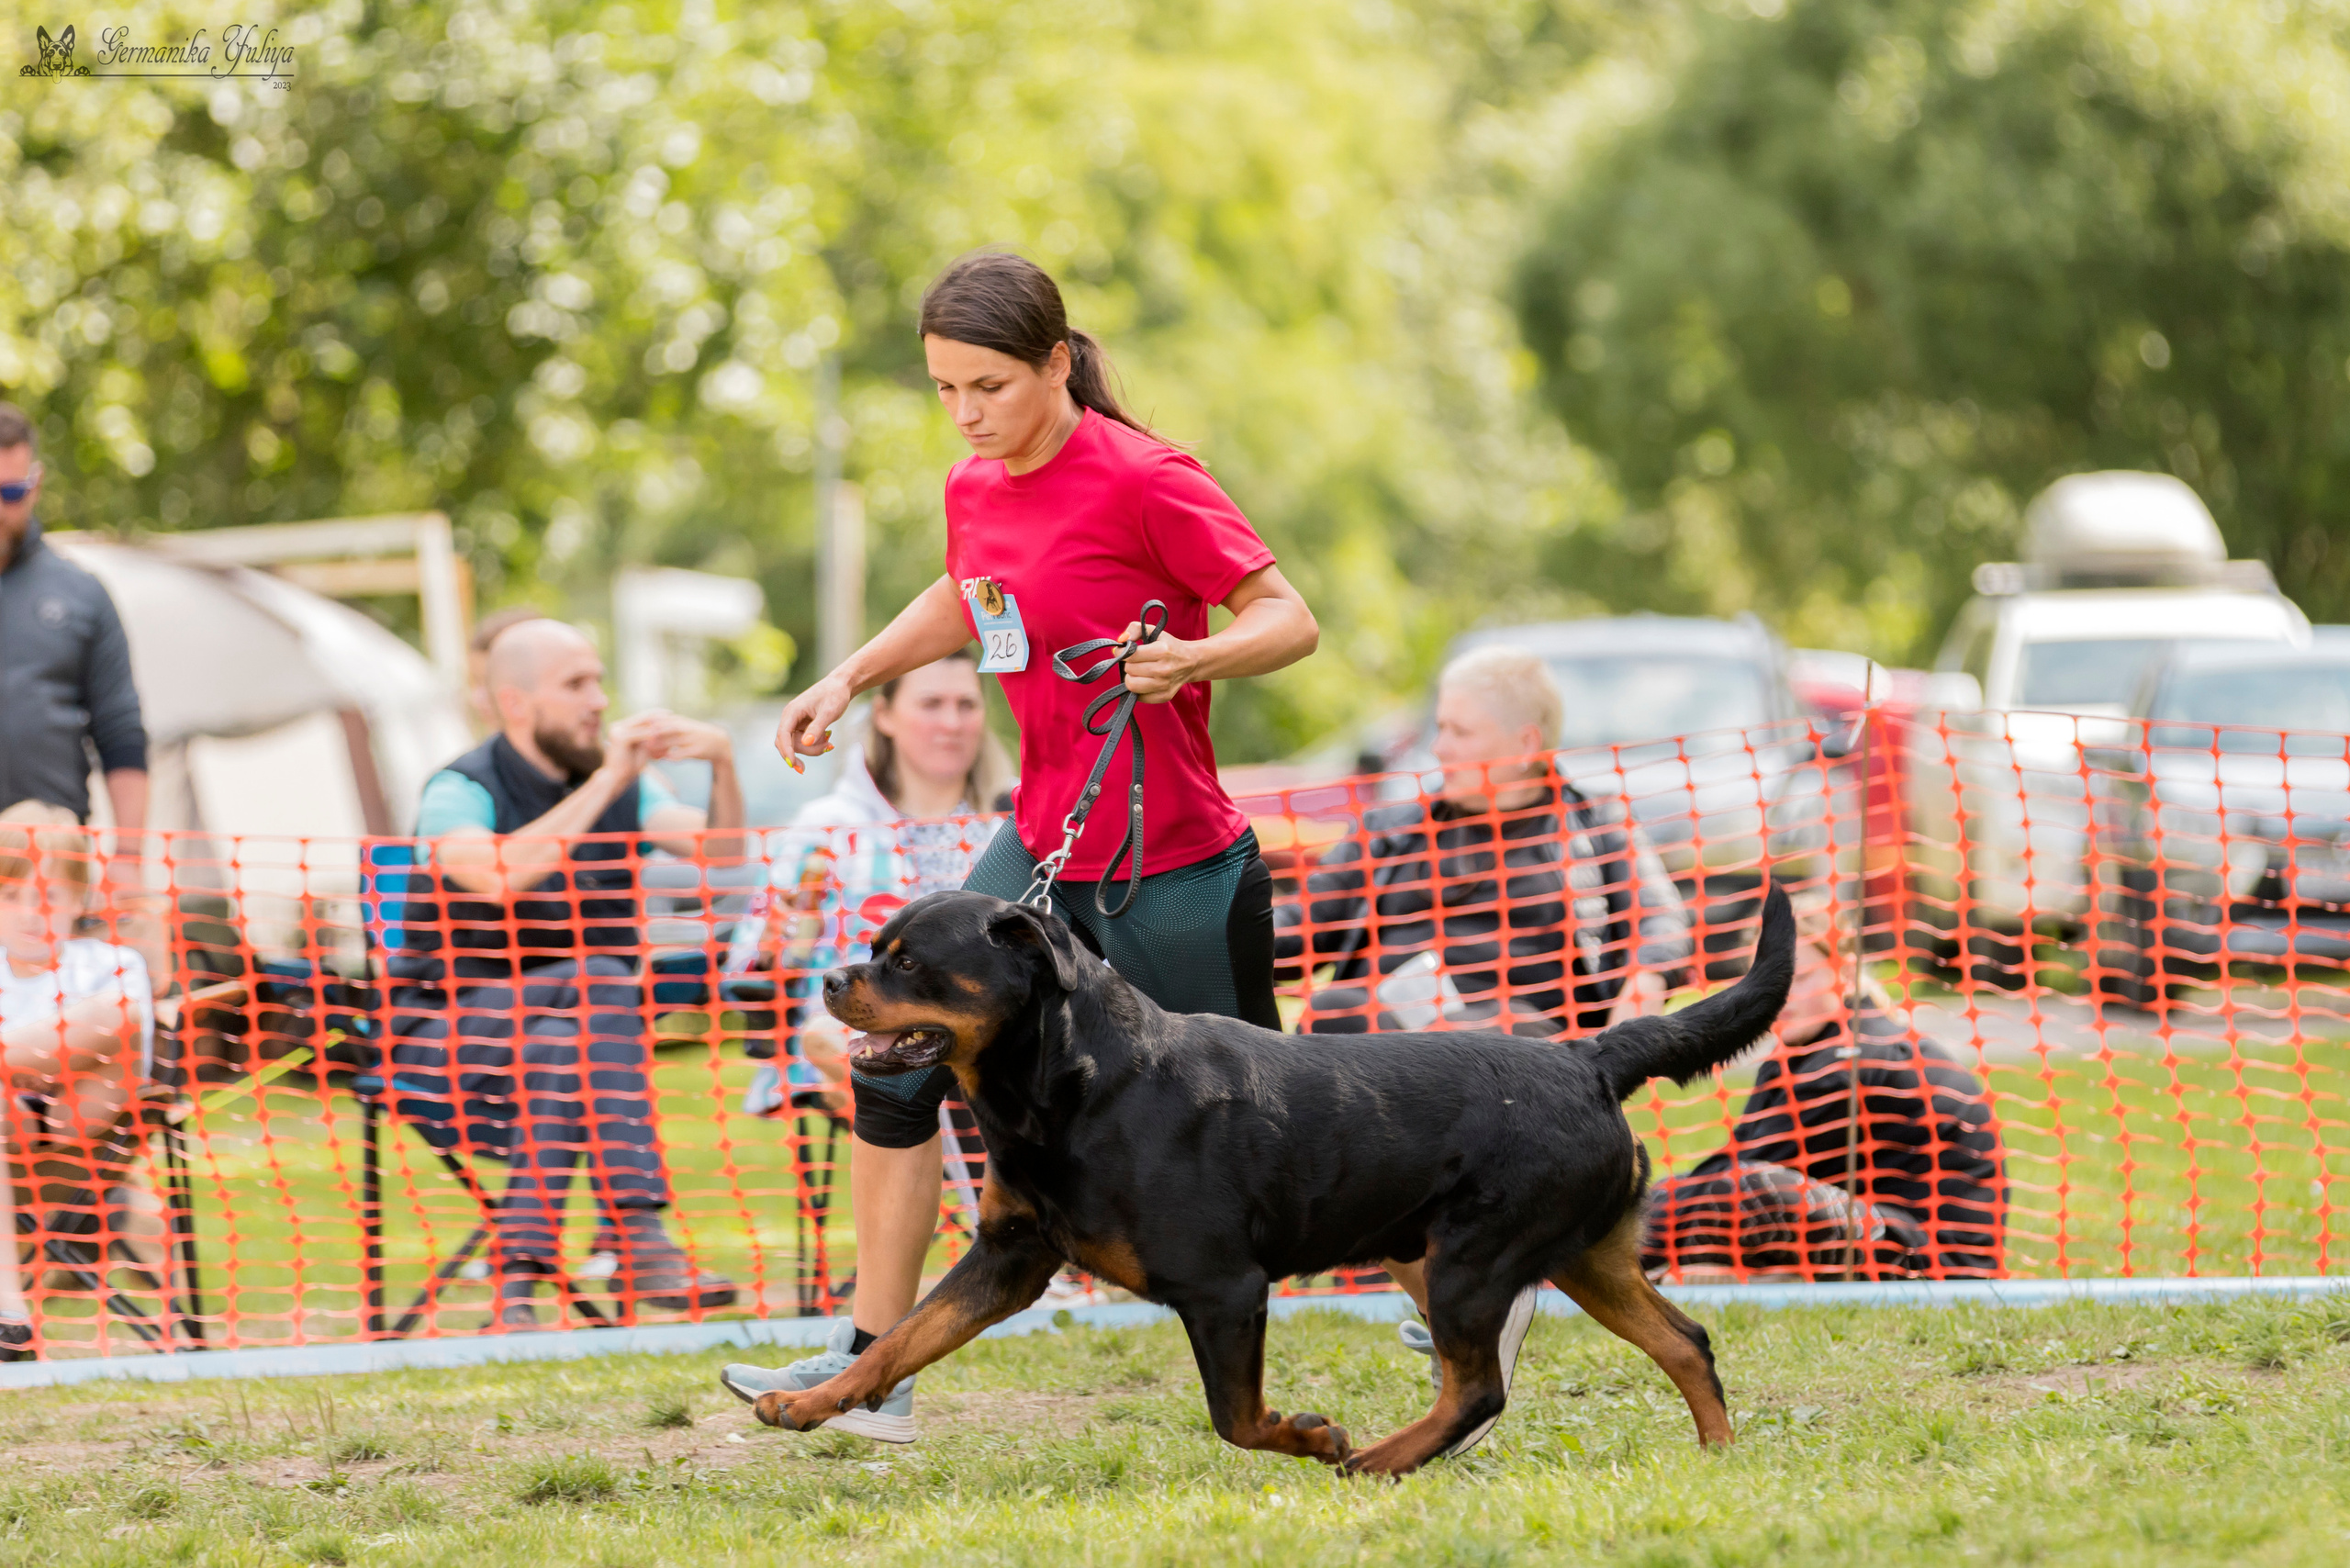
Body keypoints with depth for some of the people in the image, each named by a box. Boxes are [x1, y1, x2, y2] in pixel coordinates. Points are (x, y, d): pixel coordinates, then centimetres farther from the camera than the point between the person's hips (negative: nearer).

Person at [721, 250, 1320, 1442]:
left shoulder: (1143, 480, -17)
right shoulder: (975, 491, 6)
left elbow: (1289, 617, -15)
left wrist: (1197, 658, -34)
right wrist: (851, 678, 18)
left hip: (1174, 870, -7)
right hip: (1042, 848, 7)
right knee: (896, 1062, -3)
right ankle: (873, 1364, 3)